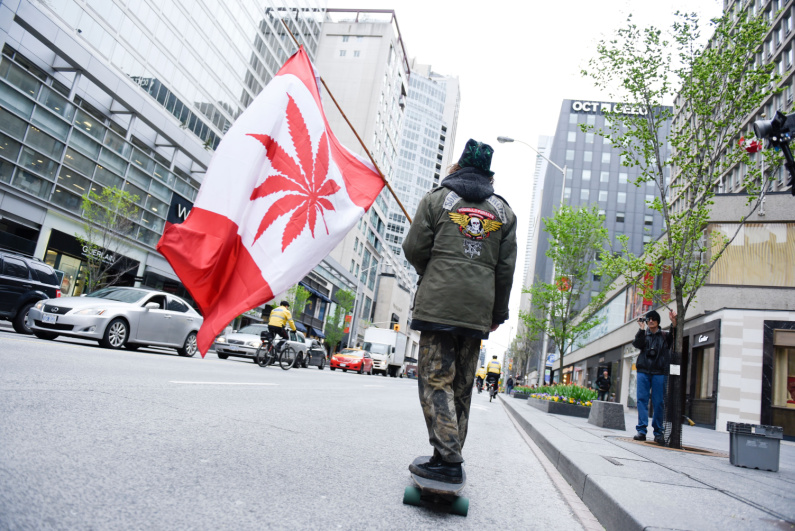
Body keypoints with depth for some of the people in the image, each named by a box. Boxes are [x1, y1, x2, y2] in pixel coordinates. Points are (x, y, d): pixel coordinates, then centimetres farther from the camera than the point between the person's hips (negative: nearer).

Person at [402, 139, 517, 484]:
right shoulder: (504, 211, 15)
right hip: (478, 311, 4)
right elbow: (506, 269, 12)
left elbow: (414, 249, 2)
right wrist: (498, 313, 19)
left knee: (436, 381, -2)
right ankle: (451, 457, 16)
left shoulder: (437, 199, 6)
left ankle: (448, 459, -9)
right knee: (462, 387, 10)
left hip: (438, 304, -3)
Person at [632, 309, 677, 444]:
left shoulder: (664, 336, 14)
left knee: (659, 402, -2)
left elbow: (674, 337, -6)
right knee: (642, 399, -6)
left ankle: (658, 432, 6)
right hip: (643, 371, 1)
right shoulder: (643, 334, 15)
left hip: (659, 372, 0)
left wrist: (674, 322, -18)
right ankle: (641, 430, -5)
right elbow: (637, 344, -4)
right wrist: (641, 328, -10)